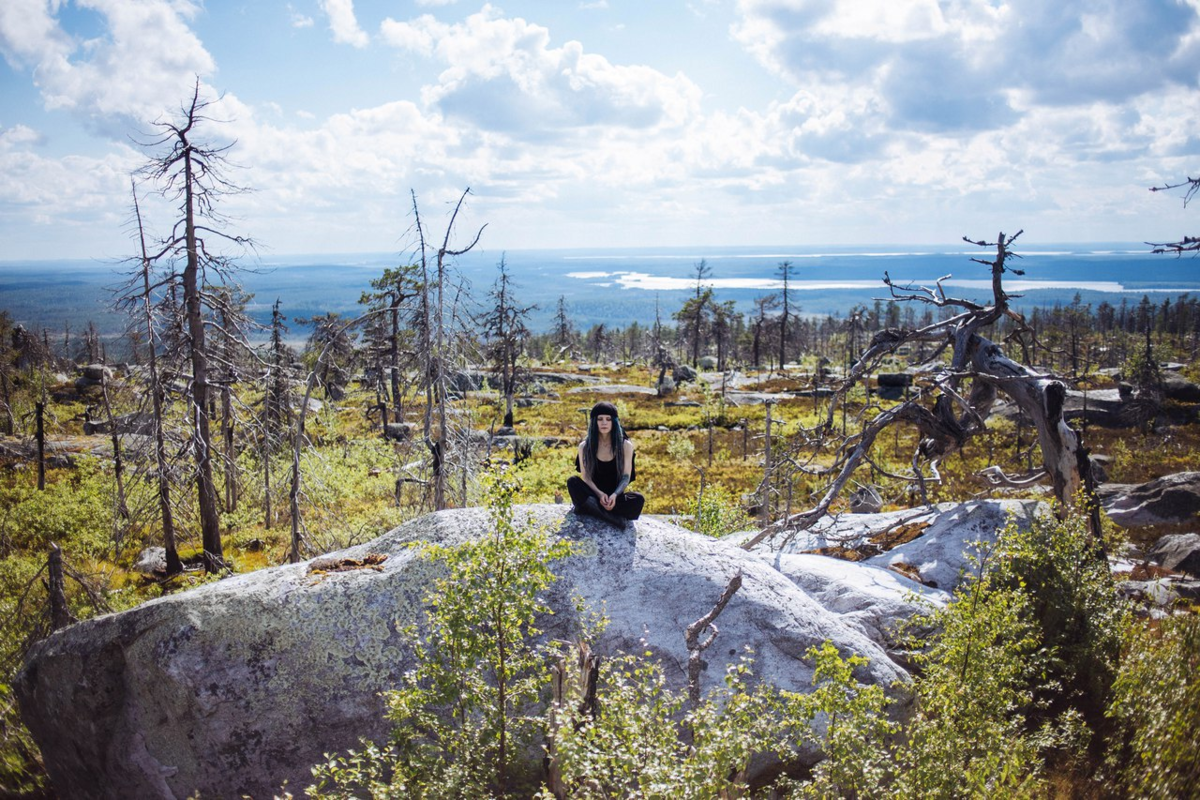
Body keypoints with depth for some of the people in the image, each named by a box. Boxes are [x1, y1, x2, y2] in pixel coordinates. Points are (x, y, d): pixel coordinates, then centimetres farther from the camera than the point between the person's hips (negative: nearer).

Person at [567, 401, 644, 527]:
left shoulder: (625, 445, -1)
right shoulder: (585, 446, 0)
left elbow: (626, 476, -4)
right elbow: (585, 477, -3)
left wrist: (615, 495, -24)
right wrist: (600, 494, -22)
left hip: (615, 496, 0)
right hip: (593, 494, 0)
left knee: (638, 499, -31)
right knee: (572, 481, -29)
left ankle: (589, 509, -34)